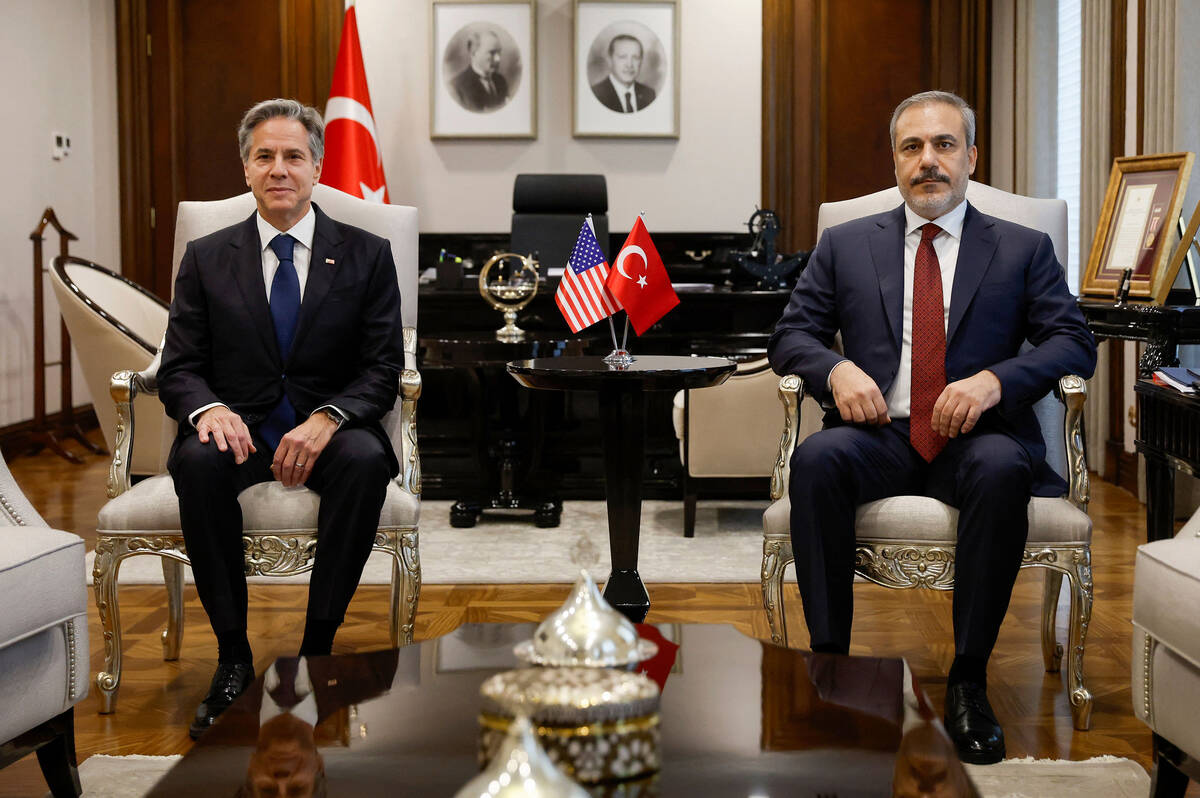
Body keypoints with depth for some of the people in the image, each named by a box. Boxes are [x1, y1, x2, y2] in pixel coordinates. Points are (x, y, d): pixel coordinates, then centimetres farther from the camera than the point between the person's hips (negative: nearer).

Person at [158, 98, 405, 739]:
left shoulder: (367, 255, 7)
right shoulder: (206, 258, 11)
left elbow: (384, 367, 0)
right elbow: (178, 367, 6)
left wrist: (327, 419, -20)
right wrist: (210, 409, -19)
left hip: (328, 429, -1)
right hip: (239, 426, 1)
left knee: (365, 460, -35)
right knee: (198, 461, -34)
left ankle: (317, 648, -25)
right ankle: (232, 657, -23)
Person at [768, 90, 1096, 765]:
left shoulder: (1023, 249, 15)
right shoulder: (846, 245, 18)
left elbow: (1075, 343, 5)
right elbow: (791, 334, 13)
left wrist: (995, 379, -14)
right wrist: (836, 368, -10)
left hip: (977, 436, -1)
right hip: (881, 433, 1)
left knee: (1002, 469, -36)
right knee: (816, 459, -33)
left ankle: (969, 681, -25)